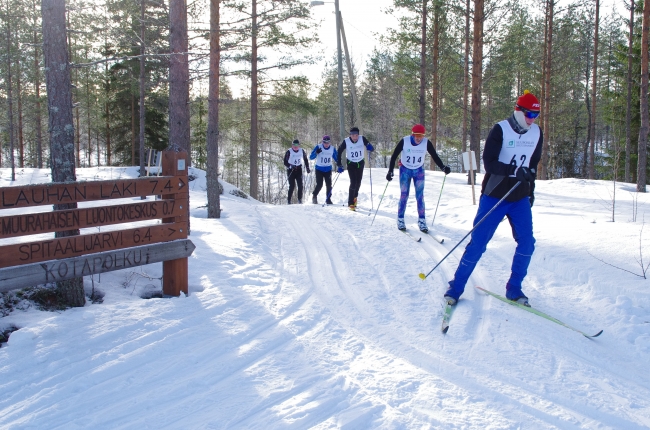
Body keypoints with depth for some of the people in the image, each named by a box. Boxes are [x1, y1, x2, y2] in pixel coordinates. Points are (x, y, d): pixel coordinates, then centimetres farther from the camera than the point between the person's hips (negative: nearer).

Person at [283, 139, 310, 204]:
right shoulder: (289, 152, -10)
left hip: (299, 169, 3)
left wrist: (307, 168, 9)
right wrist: (290, 166, -28)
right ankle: (289, 200, 3)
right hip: (291, 170, -3)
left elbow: (305, 159, 16)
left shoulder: (301, 151, 2)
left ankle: (300, 199, 4)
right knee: (292, 186, -8)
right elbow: (285, 162, -11)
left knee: (300, 185, -6)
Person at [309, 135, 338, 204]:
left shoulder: (332, 149, -1)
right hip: (319, 169, -3)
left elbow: (336, 158, 10)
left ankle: (328, 199, 10)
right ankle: (314, 196, 16)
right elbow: (311, 157, -13)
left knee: (329, 185, -4)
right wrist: (316, 153, -32)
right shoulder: (318, 147, -10)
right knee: (319, 185, -10)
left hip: (328, 169, 3)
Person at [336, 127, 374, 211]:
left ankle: (355, 196, 41)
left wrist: (370, 148, -37)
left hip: (360, 163, 3)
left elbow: (371, 148, -12)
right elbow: (339, 152, -9)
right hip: (351, 164, -3)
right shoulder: (346, 141, -20)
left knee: (358, 182, 13)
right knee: (353, 182, -14)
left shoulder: (362, 139, -17)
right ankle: (350, 203, -5)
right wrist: (339, 165, -13)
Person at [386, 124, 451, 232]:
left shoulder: (426, 143, -16)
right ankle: (400, 220, 12)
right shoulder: (404, 141, -21)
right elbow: (394, 156, -14)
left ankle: (422, 221, 4)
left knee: (420, 196, -1)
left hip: (419, 171, 2)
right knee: (404, 195, 1)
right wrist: (390, 171, -18)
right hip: (405, 170, -1)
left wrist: (443, 167, -24)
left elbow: (435, 156, -10)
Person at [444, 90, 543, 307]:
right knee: (478, 242, -5)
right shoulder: (500, 130, -11)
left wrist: (530, 189, 19)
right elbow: (489, 163, -16)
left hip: (520, 198, 5)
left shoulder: (537, 133, 5)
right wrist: (514, 170, -29)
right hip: (494, 196, -5)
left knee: (526, 242, -4)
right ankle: (456, 287, 7)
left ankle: (514, 289, 11)